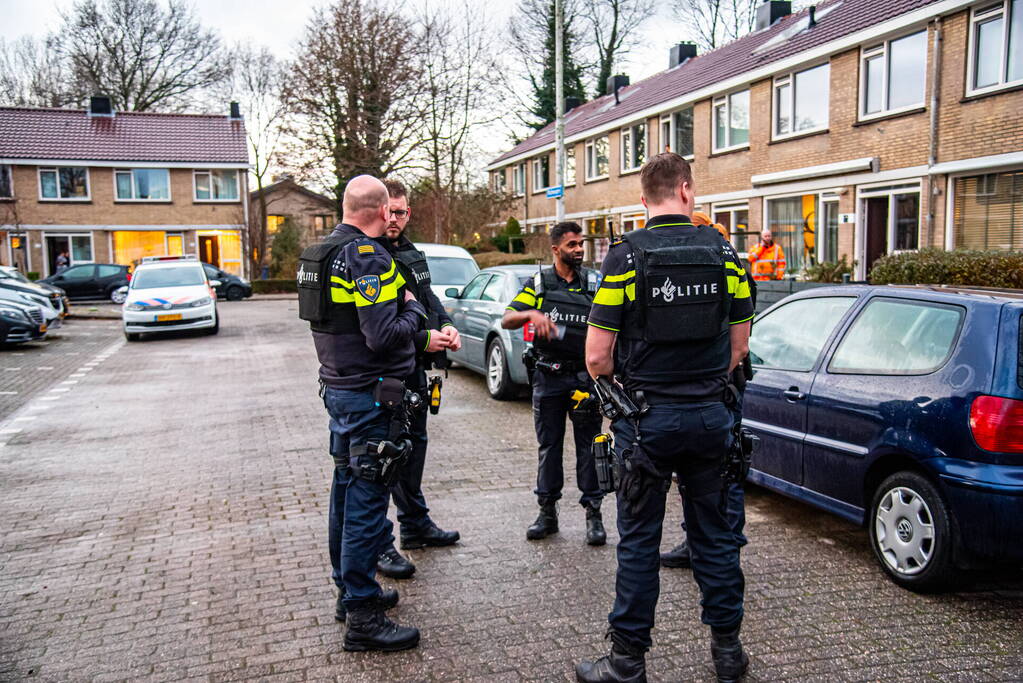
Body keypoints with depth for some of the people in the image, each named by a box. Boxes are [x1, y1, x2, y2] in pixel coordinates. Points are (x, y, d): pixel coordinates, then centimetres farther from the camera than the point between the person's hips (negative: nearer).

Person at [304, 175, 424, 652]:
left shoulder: (321, 254, 11)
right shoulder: (368, 257, -18)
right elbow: (384, 336, -24)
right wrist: (413, 308, -6)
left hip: (338, 388, 10)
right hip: (368, 395, -10)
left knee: (347, 490, 18)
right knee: (366, 501, -3)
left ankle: (350, 591, 31)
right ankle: (362, 617, 5)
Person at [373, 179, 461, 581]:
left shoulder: (414, 256, 12)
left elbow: (429, 299, 20)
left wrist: (446, 326, 0)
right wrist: (424, 339, -22)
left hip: (414, 368, 10)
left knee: (414, 443, 20)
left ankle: (416, 524, 37)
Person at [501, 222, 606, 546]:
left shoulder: (595, 282, 4)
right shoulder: (539, 283, 4)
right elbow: (506, 321, -2)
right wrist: (531, 314, -22)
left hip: (585, 376, -1)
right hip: (548, 376, 1)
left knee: (588, 445, 3)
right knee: (549, 446, 9)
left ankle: (593, 513, 12)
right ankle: (547, 512, 20)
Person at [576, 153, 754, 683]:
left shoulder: (626, 256, -10)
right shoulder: (724, 252, 1)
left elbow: (597, 355, -11)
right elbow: (739, 344, 7)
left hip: (648, 419, -3)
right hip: (711, 415, 4)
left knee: (639, 541, 7)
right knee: (714, 533, 17)